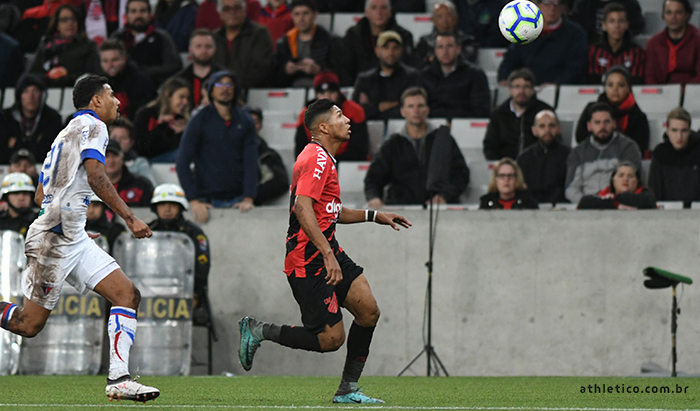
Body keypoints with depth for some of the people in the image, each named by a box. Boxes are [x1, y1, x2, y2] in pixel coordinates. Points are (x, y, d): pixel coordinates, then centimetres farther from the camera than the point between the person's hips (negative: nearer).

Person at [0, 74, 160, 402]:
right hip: (54, 237, -10)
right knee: (29, 323, -7)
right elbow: (95, 176, -20)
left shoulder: (67, 133, 24)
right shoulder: (93, 127, -4)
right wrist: (129, 218, -21)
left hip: (75, 240, 10)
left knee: (128, 295, -2)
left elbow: (40, 196, 26)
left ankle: (118, 379, -9)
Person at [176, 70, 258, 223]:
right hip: (208, 201, -2)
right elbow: (182, 163, -3)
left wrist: (248, 198, -10)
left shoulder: (244, 121, 9)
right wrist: (193, 200, -13)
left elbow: (251, 161, 3)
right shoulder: (200, 120, 0)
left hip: (238, 199, 2)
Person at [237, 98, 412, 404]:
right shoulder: (317, 159, -15)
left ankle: (348, 390, 8)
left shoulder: (325, 159, 19)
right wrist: (327, 255, -30)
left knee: (369, 311, 0)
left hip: (328, 254, 10)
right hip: (309, 261, -10)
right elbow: (303, 209, -25)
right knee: (331, 338, -10)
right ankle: (258, 331, 5)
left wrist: (373, 216, 27)